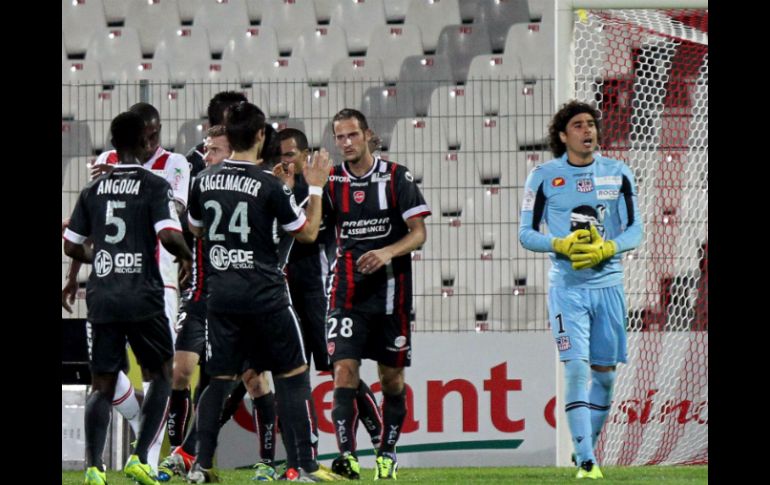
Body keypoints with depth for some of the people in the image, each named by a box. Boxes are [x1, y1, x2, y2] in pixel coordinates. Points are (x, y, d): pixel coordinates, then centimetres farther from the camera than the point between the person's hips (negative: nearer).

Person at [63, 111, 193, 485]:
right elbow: (169, 236, -18)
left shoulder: (94, 189, 9)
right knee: (161, 376, 13)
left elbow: (72, 247, 13)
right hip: (142, 297, -4)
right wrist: (186, 256, 3)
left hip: (102, 298, 4)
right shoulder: (155, 186, -5)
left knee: (102, 385, 6)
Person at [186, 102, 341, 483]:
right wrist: (316, 188, 9)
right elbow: (307, 233, -1)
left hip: (221, 291, 4)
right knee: (293, 374, 4)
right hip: (264, 293, -4)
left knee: (219, 377, 11)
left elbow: (195, 229, 20)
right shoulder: (268, 185, -12)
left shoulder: (205, 180, 2)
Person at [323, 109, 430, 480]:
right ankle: (347, 456, -17)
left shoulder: (396, 177, -2)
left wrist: (387, 253, -20)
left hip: (391, 292, -1)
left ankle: (387, 454, 17)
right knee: (344, 371, -12)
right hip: (348, 293, 1)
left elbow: (418, 233, -4)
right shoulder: (333, 181, 5)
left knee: (392, 376, 6)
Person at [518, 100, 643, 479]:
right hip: (567, 286, -3)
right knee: (577, 368, -15)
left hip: (608, 282, 3)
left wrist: (607, 249, -16)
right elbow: (527, 233, 2)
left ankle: (587, 447, 24)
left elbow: (634, 229, 4)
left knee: (605, 372, 6)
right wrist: (561, 245, -17)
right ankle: (586, 461, -15)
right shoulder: (543, 177, 0)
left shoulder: (618, 174, 5)